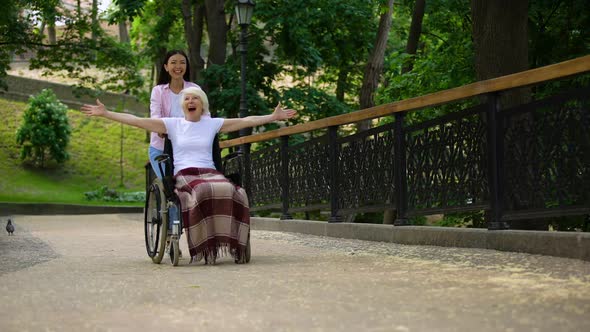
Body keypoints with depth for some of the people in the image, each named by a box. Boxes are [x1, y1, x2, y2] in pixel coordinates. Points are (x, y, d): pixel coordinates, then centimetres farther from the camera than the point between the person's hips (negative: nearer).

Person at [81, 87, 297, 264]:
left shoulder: (212, 123, 16)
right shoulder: (173, 124, 13)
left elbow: (246, 121, 16)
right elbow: (136, 121, 9)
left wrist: (274, 117, 12)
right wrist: (105, 113, 4)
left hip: (210, 173, 2)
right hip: (184, 174, -2)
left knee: (229, 192, -35)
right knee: (203, 193, -39)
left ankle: (230, 241, -29)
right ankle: (205, 244, -35)